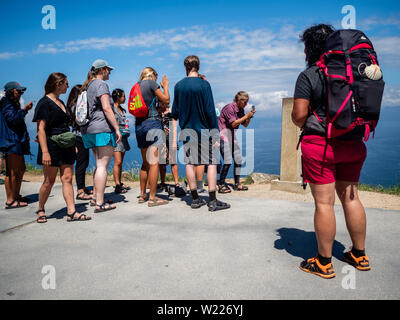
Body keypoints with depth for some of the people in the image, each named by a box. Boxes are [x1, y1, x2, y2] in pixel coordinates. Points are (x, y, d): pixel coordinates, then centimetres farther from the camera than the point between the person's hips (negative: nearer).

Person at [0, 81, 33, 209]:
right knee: (12, 172, -9)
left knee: (21, 170, 15)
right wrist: (24, 110, -17)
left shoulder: (14, 104, 23)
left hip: (18, 142, 11)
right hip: (11, 142, -11)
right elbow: (13, 119, -21)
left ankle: (16, 196, 24)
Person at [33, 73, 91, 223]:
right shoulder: (45, 103, -8)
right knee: (49, 181, 2)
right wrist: (45, 152, -22)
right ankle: (40, 210, 21)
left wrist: (73, 144, 18)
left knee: (67, 178, 1)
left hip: (66, 146, 7)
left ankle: (71, 212, 0)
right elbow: (41, 129, -15)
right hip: (51, 146, -7)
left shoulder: (61, 103, 17)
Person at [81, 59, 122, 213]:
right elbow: (106, 108, -17)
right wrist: (117, 128, -16)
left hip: (88, 130, 9)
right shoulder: (101, 84, -6)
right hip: (103, 129, -9)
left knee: (100, 164, 18)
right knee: (102, 166, -8)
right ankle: (99, 203, -8)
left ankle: (95, 196, 22)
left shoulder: (87, 86, 20)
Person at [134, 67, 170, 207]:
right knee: (154, 162, -8)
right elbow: (166, 100, -2)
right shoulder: (151, 83, -2)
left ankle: (142, 195, 19)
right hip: (152, 123, -8)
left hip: (139, 125, 8)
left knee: (146, 162, 15)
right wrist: (165, 86, 14)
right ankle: (152, 198, -8)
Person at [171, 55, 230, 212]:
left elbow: (175, 111, 9)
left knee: (190, 163, 9)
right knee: (211, 162, 0)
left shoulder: (179, 86, 3)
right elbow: (210, 111, -12)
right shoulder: (204, 84, -9)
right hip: (205, 129, -4)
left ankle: (195, 199, 15)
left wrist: (177, 118, 31)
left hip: (187, 130, 4)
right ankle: (213, 201, -2)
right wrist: (216, 132, -6)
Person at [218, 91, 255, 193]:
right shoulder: (229, 108, -15)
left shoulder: (241, 109, 10)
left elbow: (245, 125, 13)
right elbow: (233, 124, -21)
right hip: (223, 134, -9)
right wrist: (246, 116, -18)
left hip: (232, 136, 9)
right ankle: (221, 185, -6)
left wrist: (249, 117, -5)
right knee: (228, 161, -17)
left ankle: (237, 184, 14)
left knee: (238, 160, 4)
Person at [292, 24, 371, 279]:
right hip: (352, 143, 6)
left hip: (320, 144, -6)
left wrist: (303, 124, 7)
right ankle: (360, 255, 28)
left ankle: (324, 262, 11)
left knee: (324, 203, 0)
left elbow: (299, 115, -14)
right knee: (351, 198, 15)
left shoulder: (308, 75, -9)